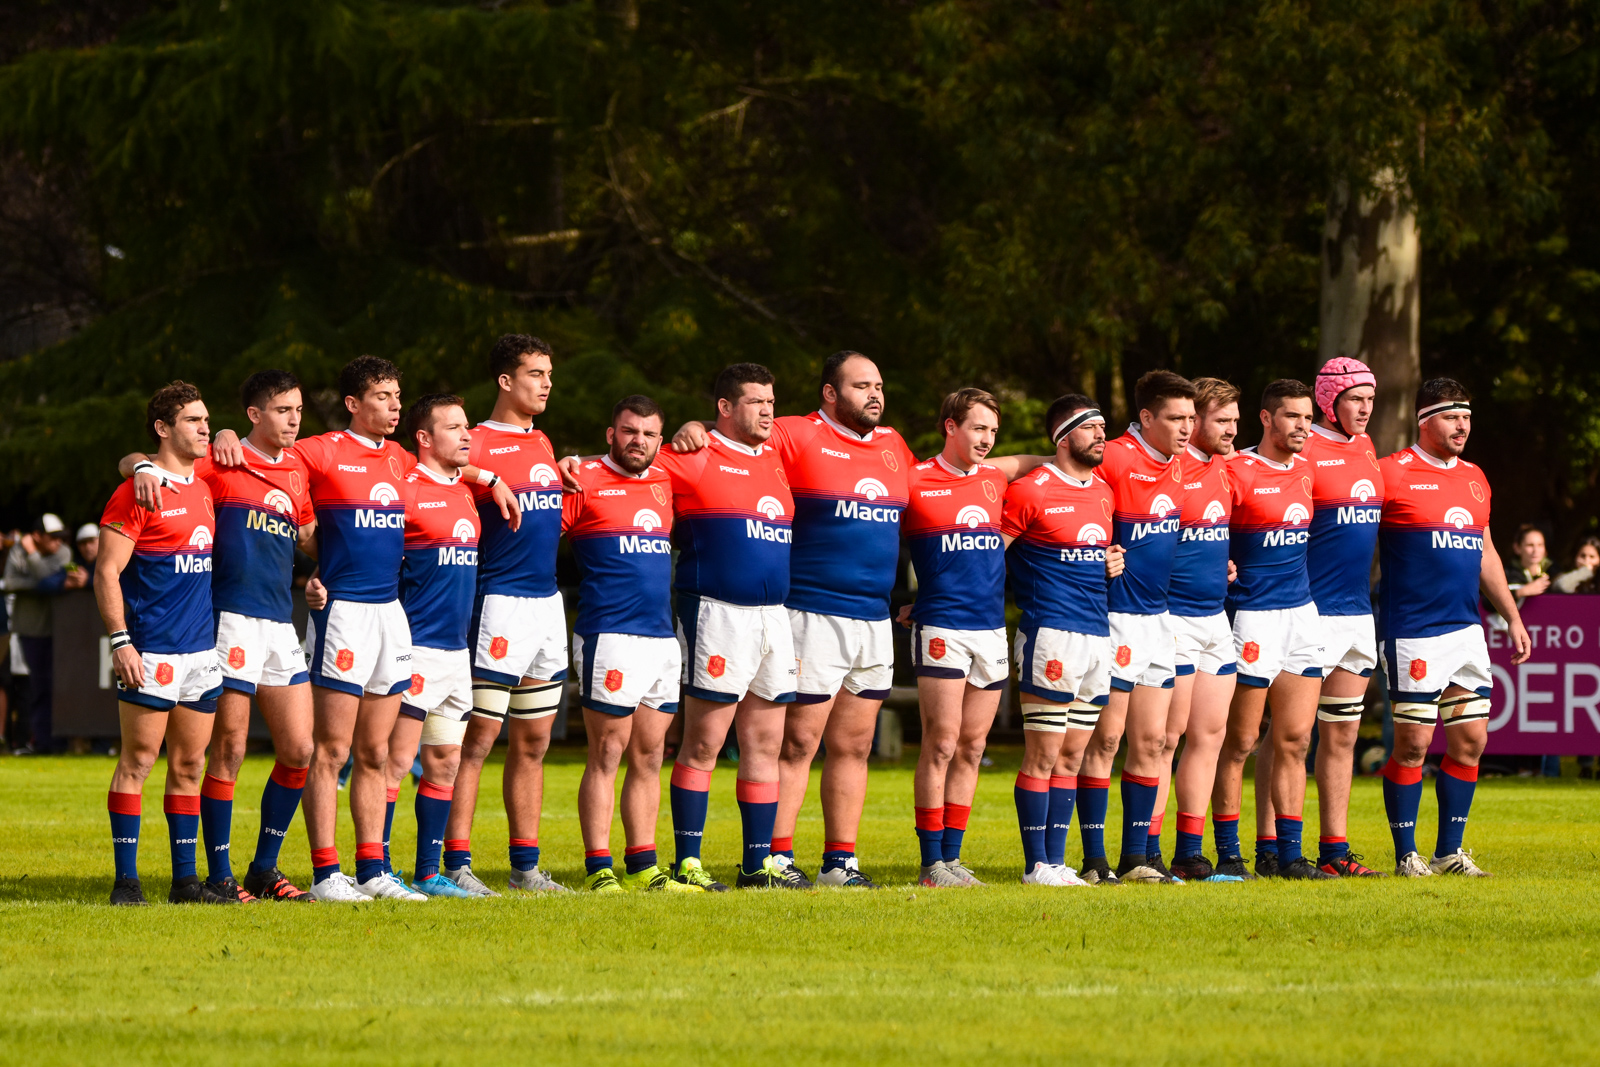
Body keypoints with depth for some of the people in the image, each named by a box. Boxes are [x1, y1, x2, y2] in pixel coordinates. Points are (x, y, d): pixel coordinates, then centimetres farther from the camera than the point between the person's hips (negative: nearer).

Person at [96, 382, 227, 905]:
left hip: (202, 650, 7)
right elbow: (106, 572, -11)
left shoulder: (204, 487, 14)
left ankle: (185, 880, 13)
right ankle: (126, 879, -4)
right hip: (151, 654, -7)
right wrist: (120, 641, -17)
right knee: (138, 761, -6)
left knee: (189, 764, 9)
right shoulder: (136, 492, -8)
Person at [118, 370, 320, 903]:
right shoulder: (221, 463, -2)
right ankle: (219, 875, 4)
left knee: (298, 750, 4)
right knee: (229, 751, -4)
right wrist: (144, 468, -27)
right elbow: (132, 462, -5)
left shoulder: (297, 469, 16)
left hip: (281, 626, 6)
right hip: (232, 620, -6)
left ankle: (264, 868, 17)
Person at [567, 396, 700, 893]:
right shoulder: (584, 480, -3)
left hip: (663, 637, 7)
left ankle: (643, 867, 13)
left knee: (649, 758, 8)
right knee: (606, 755, -6)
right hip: (610, 638, -7)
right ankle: (598, 870, -5)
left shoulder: (664, 483, 15)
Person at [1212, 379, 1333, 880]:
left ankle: (1286, 853, 10)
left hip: (1302, 611, 7)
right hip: (1253, 617, -7)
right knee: (1240, 741, -2)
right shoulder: (1237, 472, -11)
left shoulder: (1304, 471, 11)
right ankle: (1227, 854, 3)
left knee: (1295, 740, 6)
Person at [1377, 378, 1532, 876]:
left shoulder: (1474, 479, 15)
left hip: (1466, 630, 7)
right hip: (1413, 636, -7)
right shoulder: (1392, 474, -7)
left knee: (1470, 740, 6)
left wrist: (1513, 617, 23)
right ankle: (1406, 854, 5)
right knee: (1413, 744, -5)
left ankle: (1450, 852, 15)